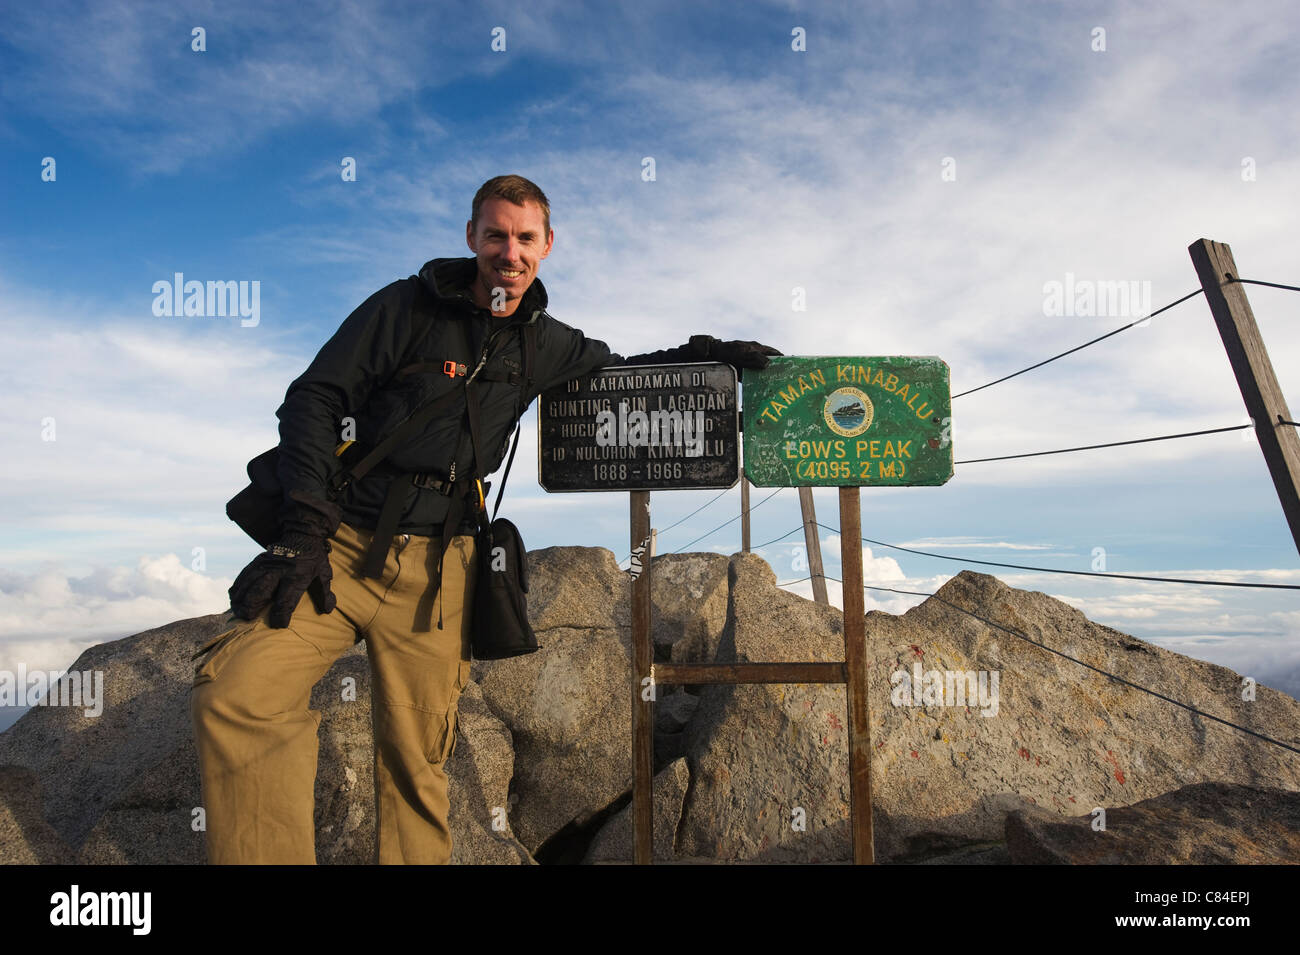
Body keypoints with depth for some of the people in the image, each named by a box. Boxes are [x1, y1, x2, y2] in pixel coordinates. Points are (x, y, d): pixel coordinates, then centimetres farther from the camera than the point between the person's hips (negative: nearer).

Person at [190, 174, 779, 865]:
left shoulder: (544, 344, 12)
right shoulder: (406, 308, 2)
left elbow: (618, 371, 32)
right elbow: (313, 400, -2)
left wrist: (703, 354, 18)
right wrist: (303, 530, -13)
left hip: (436, 564, 2)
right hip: (342, 541, -1)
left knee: (416, 763, 0)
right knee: (236, 690, -24)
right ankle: (269, 854, -10)